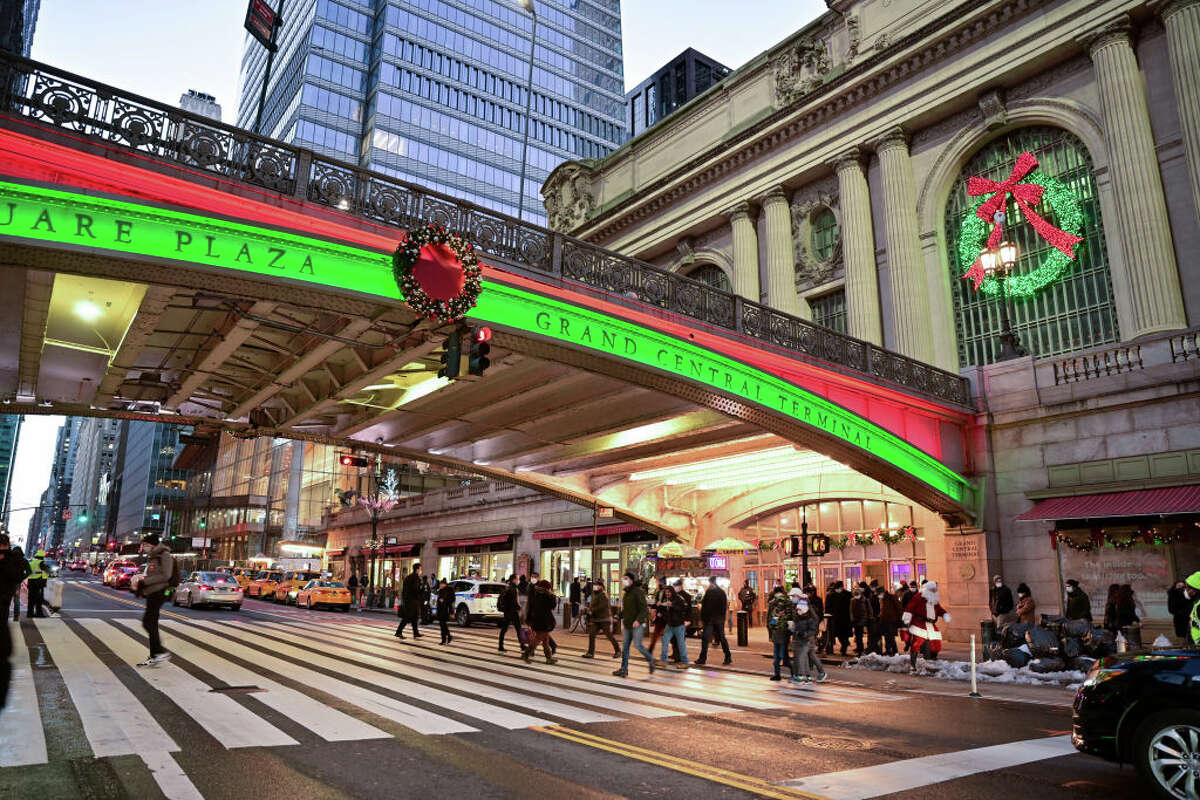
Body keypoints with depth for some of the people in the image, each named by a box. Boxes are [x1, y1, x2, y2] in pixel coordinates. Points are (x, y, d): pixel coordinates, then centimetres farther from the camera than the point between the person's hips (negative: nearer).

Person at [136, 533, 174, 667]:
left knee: (148, 622, -14)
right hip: (151, 593, 10)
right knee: (151, 624, 10)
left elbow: (165, 576, -19)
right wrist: (141, 586, 8)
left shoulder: (164, 556, -11)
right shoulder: (151, 557, 18)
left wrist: (145, 581, -18)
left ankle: (161, 652, -10)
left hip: (158, 593, -10)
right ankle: (154, 656, 15)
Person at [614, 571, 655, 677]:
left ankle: (650, 660, 14)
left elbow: (644, 608, -17)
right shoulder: (626, 592, 13)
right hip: (627, 624, 8)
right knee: (625, 646, 6)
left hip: (637, 624, -8)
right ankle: (624, 669, 11)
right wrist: (621, 617, 16)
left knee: (637, 645, -10)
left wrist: (638, 620, -26)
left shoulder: (638, 592, -13)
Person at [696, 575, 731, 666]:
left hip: (709, 619, -5)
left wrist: (701, 618, -6)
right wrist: (723, 617, 18)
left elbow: (704, 606, -11)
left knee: (705, 638, -1)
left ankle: (703, 658, -1)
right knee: (722, 638, 12)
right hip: (720, 619, 6)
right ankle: (728, 657, 11)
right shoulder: (722, 592, 7)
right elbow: (725, 606, 12)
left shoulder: (709, 591, -11)